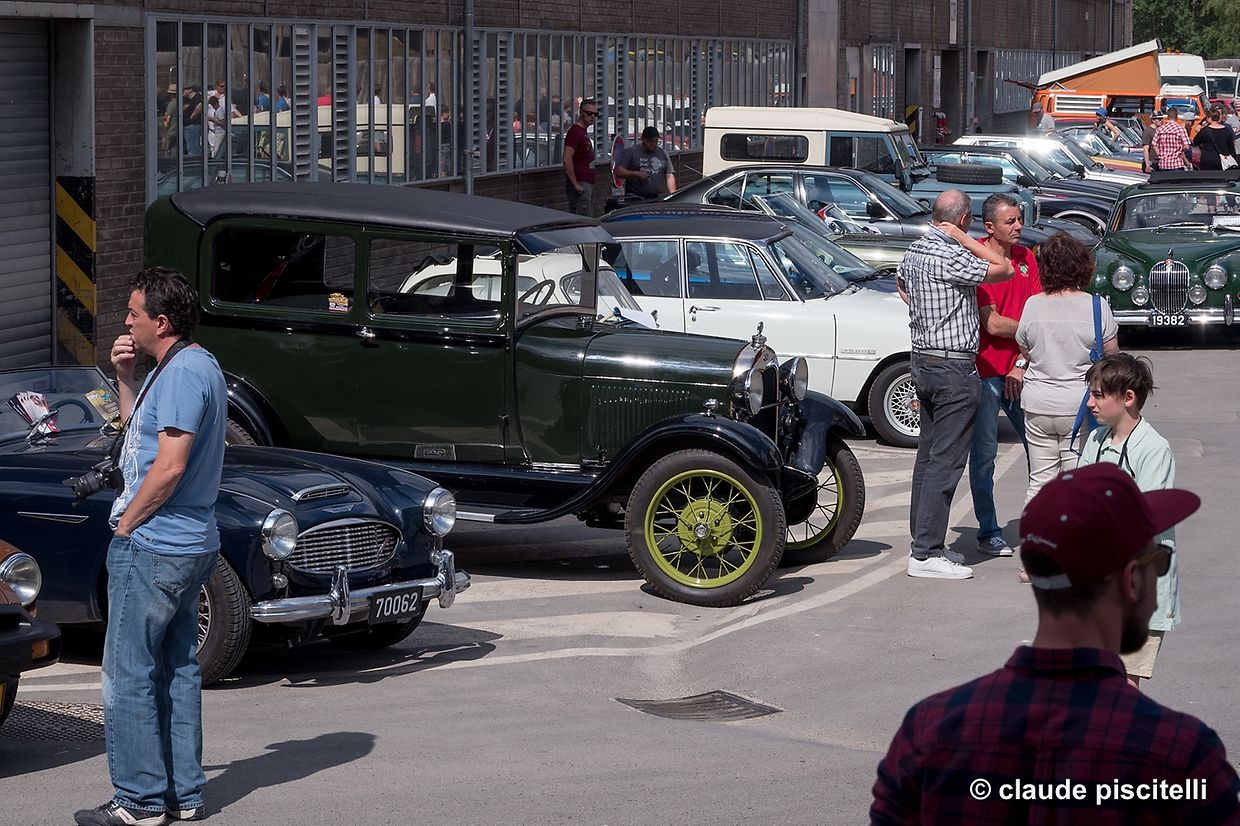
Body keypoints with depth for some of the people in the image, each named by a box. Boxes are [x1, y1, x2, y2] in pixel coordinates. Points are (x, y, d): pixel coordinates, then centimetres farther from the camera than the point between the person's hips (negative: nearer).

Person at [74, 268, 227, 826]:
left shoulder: (183, 373, -19)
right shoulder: (198, 366, 14)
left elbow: (169, 466, -24)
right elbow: (140, 428, 25)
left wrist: (126, 525, -13)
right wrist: (126, 377, 10)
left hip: (151, 548, -10)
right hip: (189, 545, 10)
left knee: (128, 675, -4)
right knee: (177, 670, 13)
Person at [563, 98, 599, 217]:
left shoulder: (584, 131, 18)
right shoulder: (575, 131, -13)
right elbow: (567, 159, -22)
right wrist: (576, 184, -22)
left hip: (587, 183, 10)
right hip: (581, 183, -10)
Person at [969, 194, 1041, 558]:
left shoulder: (1026, 257, 8)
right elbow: (993, 325, -15)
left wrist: (1023, 363, -4)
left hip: (1021, 371, 6)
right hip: (986, 371, -6)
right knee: (984, 453, 1)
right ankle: (988, 533, 10)